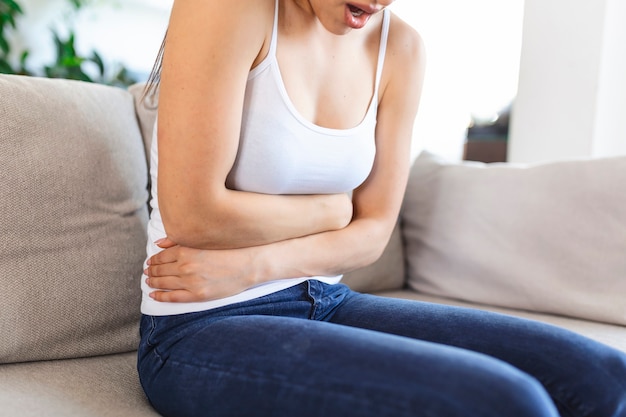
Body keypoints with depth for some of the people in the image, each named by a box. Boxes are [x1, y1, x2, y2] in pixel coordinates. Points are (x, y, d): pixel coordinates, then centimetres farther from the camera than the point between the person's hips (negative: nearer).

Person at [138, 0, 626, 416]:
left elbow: (372, 232, 3)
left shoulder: (401, 47, 4)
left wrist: (248, 266, -12)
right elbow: (191, 213, -18)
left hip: (326, 302, 6)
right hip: (202, 329, -5)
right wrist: (334, 209, -5)